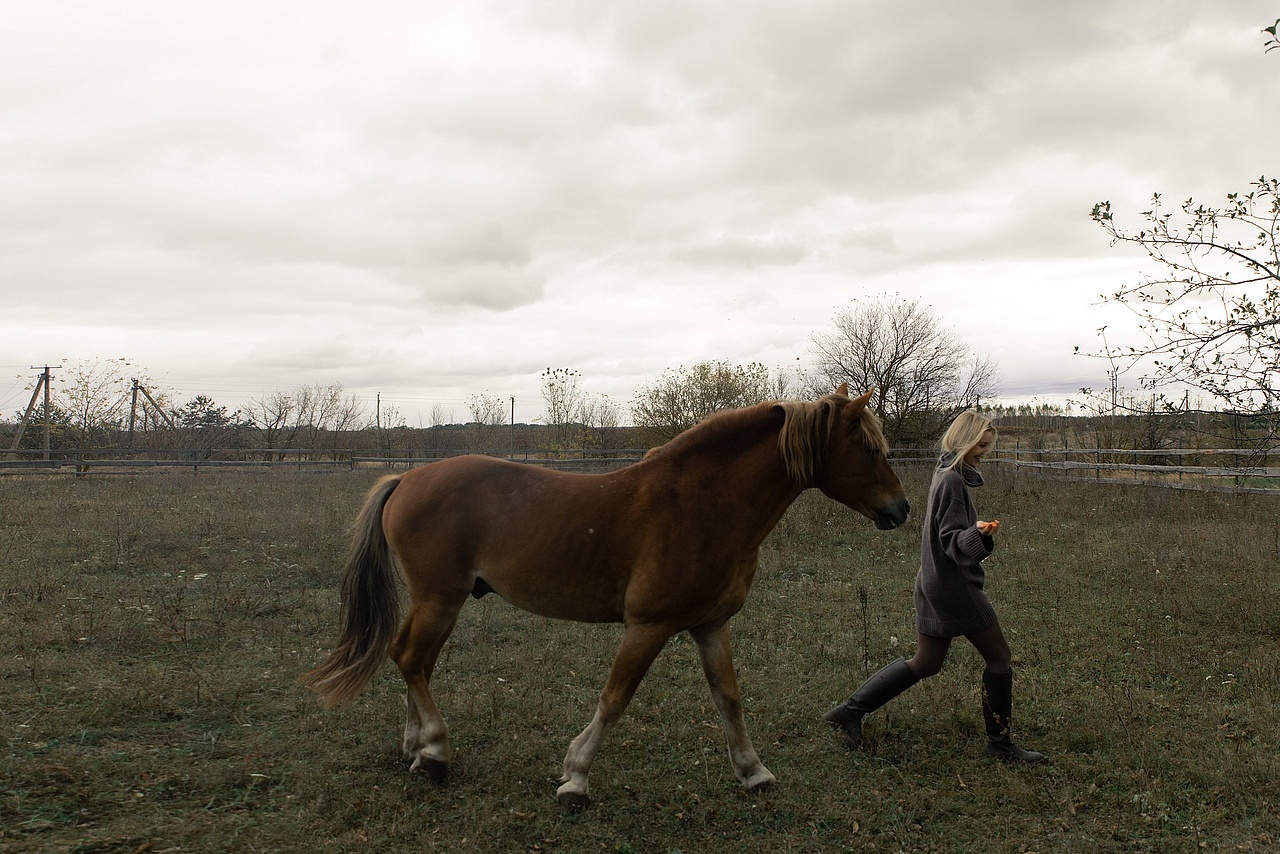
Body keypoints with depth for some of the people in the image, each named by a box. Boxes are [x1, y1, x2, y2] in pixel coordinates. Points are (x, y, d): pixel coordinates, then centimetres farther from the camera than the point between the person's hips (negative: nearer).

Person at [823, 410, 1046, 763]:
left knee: (926, 663, 14)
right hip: (956, 588, -10)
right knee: (999, 657, 3)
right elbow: (953, 541, -23)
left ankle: (850, 710, 13)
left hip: (934, 585, 10)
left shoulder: (946, 475, 14)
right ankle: (1000, 743, 15)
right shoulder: (952, 480, -16)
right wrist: (977, 534, -39)